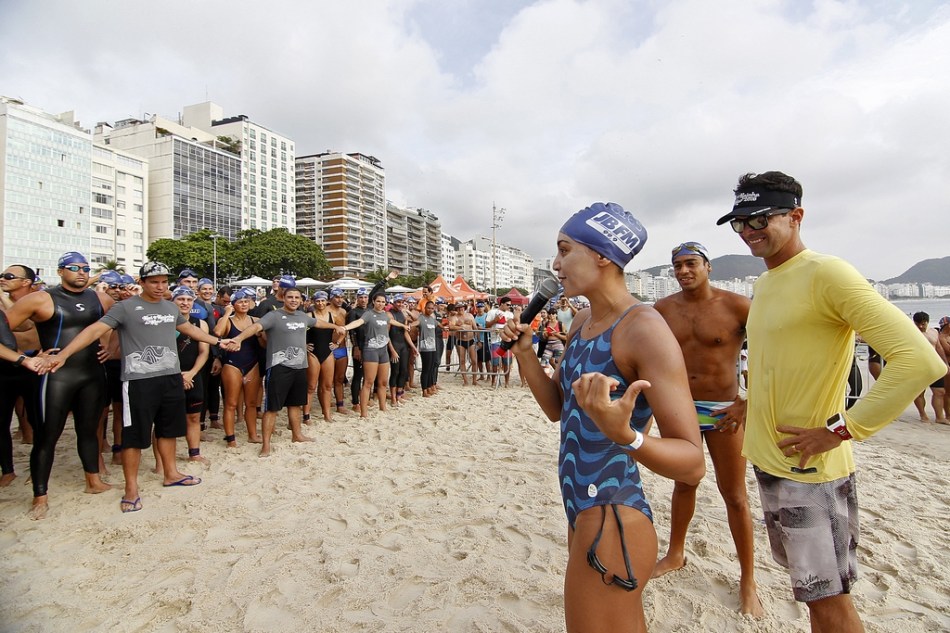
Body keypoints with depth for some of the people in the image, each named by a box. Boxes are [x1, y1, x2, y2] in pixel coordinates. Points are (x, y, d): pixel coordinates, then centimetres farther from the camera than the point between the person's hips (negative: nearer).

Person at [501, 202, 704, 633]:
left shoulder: (644, 329, -22)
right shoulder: (581, 323, 5)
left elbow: (693, 463, -23)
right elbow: (557, 408, 11)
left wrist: (623, 434, -42)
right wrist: (525, 353, -1)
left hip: (613, 521, -9)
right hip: (582, 513, 9)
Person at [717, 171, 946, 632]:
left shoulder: (826, 273, -16)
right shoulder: (762, 284, 10)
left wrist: (839, 430, -21)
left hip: (811, 468, -8)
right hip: (767, 458, 8)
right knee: (811, 589, 21)